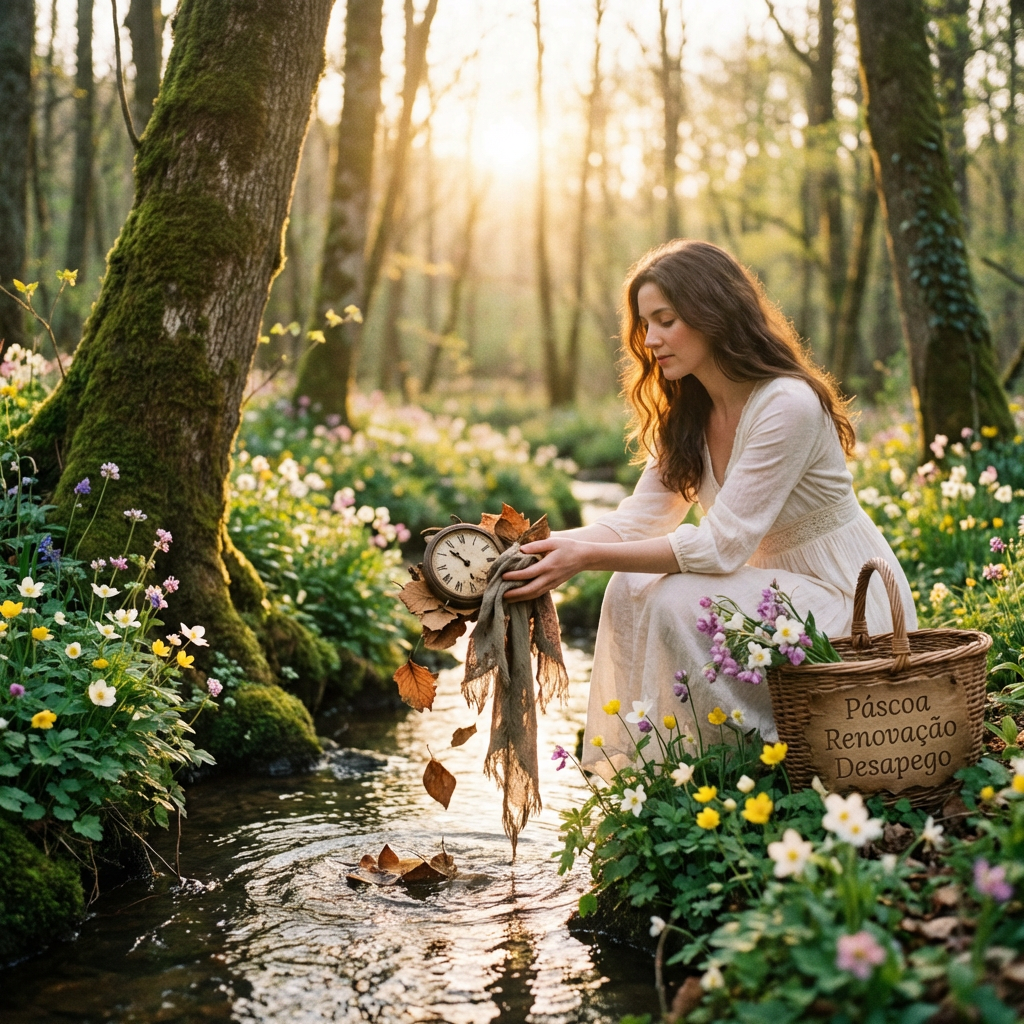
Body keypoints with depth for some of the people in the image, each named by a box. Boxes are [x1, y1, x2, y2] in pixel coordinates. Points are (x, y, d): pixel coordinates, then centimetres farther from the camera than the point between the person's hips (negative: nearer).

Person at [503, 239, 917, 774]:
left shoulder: (788, 406, -24)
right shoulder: (687, 416, 3)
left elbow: (722, 544, -27)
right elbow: (639, 521, -2)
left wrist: (586, 557, -31)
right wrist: (544, 547, -19)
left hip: (848, 604, -8)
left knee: (677, 602, -26)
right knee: (632, 586, -11)